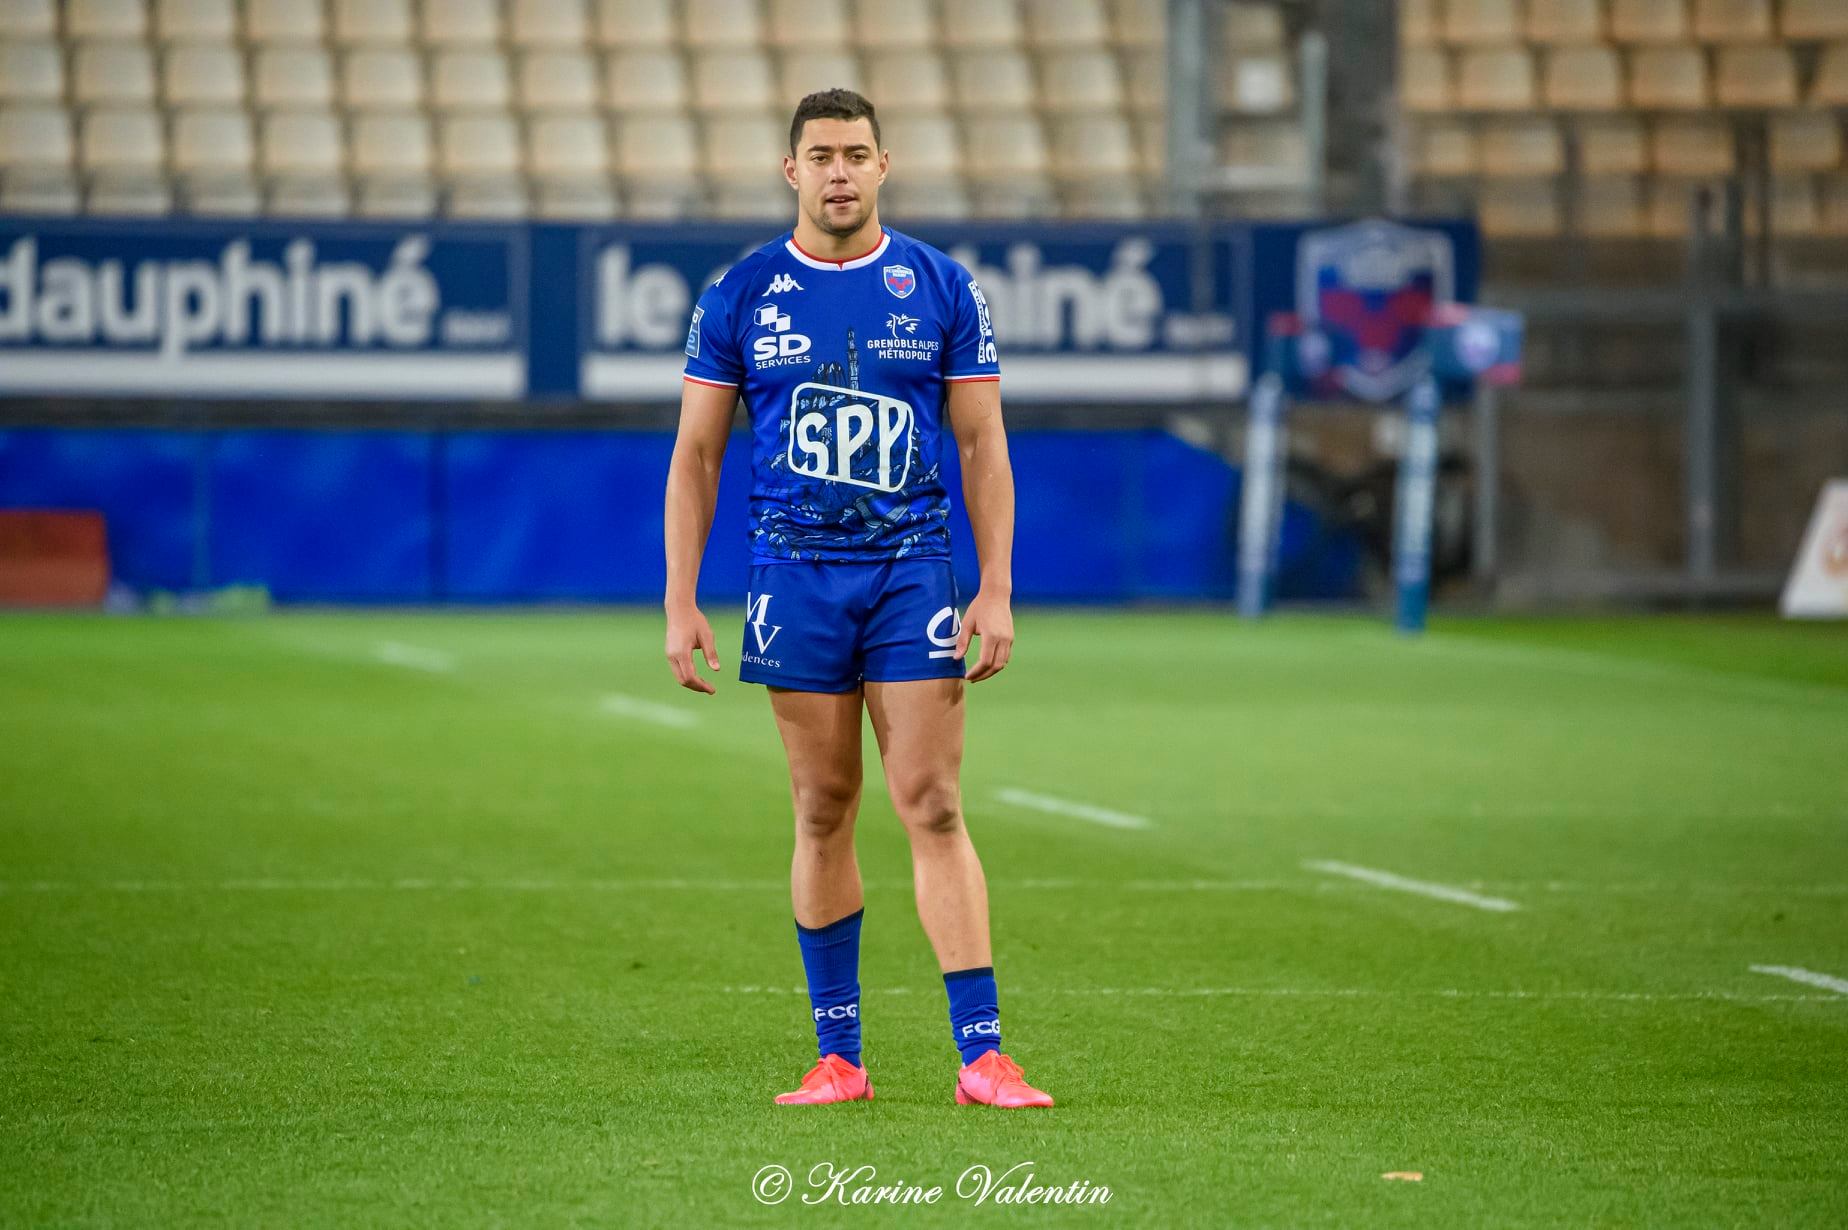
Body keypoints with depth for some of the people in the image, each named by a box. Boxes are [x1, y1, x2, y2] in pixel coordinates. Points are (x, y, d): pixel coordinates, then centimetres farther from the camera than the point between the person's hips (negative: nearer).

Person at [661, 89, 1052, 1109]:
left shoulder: (940, 288, 3)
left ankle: (981, 1055, -9)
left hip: (912, 569, -1)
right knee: (822, 812, 4)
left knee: (933, 808, -7)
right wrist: (680, 604, -1)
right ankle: (837, 1057, 11)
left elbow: (983, 447, 5)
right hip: (794, 575, 1)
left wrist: (996, 591, -3)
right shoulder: (740, 296, 3)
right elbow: (696, 456, 6)